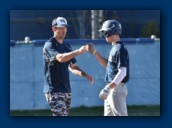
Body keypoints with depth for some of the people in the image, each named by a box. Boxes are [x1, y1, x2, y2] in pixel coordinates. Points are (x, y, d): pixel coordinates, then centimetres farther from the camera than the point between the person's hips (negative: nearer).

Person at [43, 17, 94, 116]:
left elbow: (72, 66, 18)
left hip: (66, 90, 8)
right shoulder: (49, 45, -10)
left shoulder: (67, 46, 16)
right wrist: (78, 52, -37)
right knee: (60, 115, -17)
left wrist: (85, 75, 1)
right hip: (54, 90, -8)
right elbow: (60, 58, -28)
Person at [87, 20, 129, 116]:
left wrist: (108, 88, -28)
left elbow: (122, 72, -24)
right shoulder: (114, 48, 15)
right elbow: (107, 64, 28)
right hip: (111, 88, 11)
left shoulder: (120, 49, -16)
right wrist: (94, 52, 18)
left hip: (117, 89, -11)